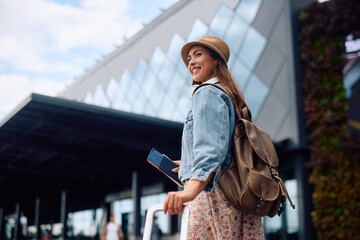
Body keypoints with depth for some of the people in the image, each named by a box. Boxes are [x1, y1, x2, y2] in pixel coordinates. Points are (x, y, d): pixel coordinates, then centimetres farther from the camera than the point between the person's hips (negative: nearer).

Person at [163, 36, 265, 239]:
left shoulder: (207, 94, -4)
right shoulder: (229, 96, 25)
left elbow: (212, 145, -21)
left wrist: (192, 189, -35)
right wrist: (190, 165, 44)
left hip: (211, 193, -9)